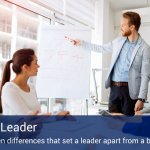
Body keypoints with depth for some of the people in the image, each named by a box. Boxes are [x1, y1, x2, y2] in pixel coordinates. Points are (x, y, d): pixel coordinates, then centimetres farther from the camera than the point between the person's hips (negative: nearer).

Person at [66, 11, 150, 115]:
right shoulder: (118, 41, 8)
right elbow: (101, 48, 20)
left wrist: (141, 98, -15)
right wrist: (80, 43, 17)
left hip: (129, 89, -5)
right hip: (114, 87, 5)